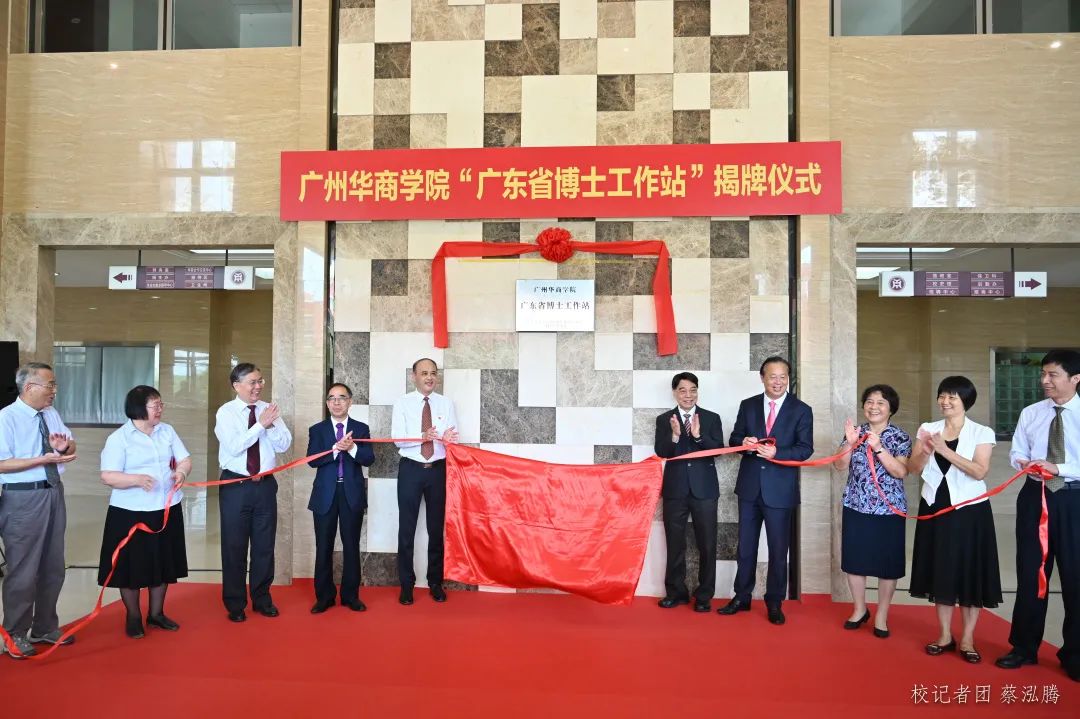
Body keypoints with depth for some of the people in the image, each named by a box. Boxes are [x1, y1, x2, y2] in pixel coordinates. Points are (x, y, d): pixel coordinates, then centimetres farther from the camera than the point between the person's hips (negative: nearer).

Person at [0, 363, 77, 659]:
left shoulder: (52, 414, 6)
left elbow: (71, 447, 11)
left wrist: (65, 446, -12)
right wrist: (44, 459, -25)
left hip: (54, 493, 7)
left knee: (53, 567, 17)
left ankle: (46, 628, 33)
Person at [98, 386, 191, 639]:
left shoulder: (167, 431, 5)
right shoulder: (119, 438, -10)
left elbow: (184, 459, 5)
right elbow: (108, 476, -16)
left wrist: (181, 472, -18)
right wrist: (137, 479, -33)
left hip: (166, 509, 5)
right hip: (131, 512, -5)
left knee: (163, 562, 13)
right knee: (132, 565, 5)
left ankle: (156, 613, 29)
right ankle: (133, 618, 23)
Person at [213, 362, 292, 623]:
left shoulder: (269, 410, 3)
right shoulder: (226, 412, -6)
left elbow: (284, 444, -3)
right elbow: (234, 446, -19)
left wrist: (271, 425, -19)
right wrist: (261, 425, -23)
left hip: (265, 484, 3)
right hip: (235, 484, -3)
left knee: (265, 545, 10)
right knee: (234, 545, 6)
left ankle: (262, 599, 26)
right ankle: (235, 604, 21)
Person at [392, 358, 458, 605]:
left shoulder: (446, 404, 3)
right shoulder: (402, 403, -2)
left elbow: (453, 438, -3)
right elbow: (397, 438, -12)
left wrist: (447, 438, -28)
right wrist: (423, 437, -29)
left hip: (438, 469, 2)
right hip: (411, 469, -1)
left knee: (437, 527, 10)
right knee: (407, 528, 4)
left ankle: (435, 582, 24)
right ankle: (406, 584, 17)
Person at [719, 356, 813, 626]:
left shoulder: (801, 410, -3)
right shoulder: (748, 405, 5)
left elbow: (805, 448, -7)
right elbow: (734, 439, 7)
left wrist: (777, 453, -23)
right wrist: (744, 442, -17)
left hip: (780, 489, -2)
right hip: (749, 487, 3)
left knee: (778, 549, 7)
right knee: (745, 546, 12)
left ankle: (774, 603, 22)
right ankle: (741, 598, 24)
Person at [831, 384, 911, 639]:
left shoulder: (900, 437, -3)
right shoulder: (855, 431, 4)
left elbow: (901, 472, -14)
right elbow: (840, 465, -1)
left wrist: (878, 448, -23)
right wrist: (850, 443, -17)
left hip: (889, 509, -2)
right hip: (856, 506, 2)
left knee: (887, 563, 5)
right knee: (854, 558, 7)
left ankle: (881, 616, 21)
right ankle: (859, 609, 26)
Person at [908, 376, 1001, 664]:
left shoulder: (982, 433, -4)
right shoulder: (928, 429, 5)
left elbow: (979, 471, -15)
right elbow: (913, 468, 2)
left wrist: (945, 450, -23)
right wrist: (925, 451, -18)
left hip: (969, 509, -3)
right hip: (935, 507, 3)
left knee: (970, 571, 4)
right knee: (940, 570, 9)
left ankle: (967, 639, 15)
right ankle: (945, 635, 20)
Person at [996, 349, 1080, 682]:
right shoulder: (1030, 413, 5)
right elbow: (1016, 454, 7)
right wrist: (1026, 464, -14)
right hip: (1034, 496, 3)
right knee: (1030, 573, 10)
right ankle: (1024, 647, 22)